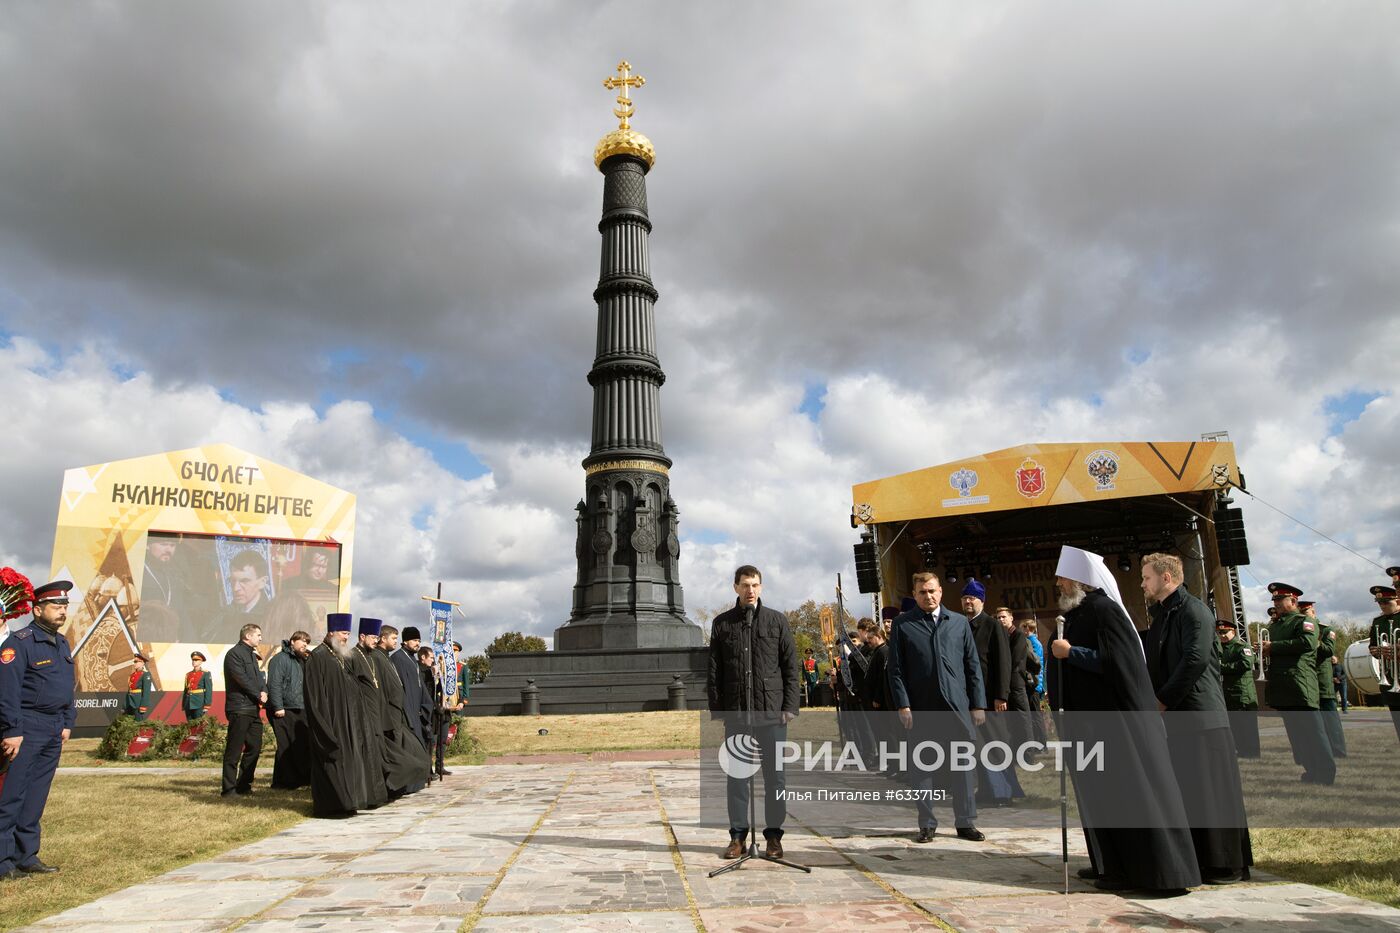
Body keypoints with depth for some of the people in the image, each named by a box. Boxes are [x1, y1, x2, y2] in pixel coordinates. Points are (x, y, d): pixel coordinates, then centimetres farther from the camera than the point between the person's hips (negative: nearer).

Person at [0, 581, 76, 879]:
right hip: (26, 728, -8)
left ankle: (26, 856, 19)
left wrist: (67, 723, 15)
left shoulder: (62, 644, 14)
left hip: (53, 730, 8)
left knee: (35, 798, 12)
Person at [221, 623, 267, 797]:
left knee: (254, 747, 10)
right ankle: (229, 788, 2)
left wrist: (264, 691, -3)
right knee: (234, 750, -4)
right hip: (239, 709, -9)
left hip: (253, 709, 9)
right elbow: (242, 679, -17)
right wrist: (259, 695, -9)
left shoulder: (252, 655, 20)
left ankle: (244, 785, 19)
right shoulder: (234, 654, -9)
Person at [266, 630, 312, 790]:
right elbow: (274, 684, -15)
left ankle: (303, 777, 14)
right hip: (284, 711, -8)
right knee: (286, 747, -4)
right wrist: (278, 707, -19)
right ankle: (283, 781, 5)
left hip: (300, 710, 8)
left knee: (304, 744, 7)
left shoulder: (302, 661, 19)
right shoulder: (280, 659, -8)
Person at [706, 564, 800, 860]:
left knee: (774, 774, 4)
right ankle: (738, 835, 17)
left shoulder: (777, 620, 4)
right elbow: (713, 670, 8)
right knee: (736, 774, 6)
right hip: (735, 713, 1)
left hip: (771, 712, -1)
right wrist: (716, 708, 1)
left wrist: (790, 706, -3)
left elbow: (791, 667, 4)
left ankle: (773, 835, 15)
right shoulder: (722, 623, 6)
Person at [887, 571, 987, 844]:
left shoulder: (959, 622, 10)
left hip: (958, 706, 2)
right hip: (920, 708, -1)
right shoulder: (902, 624, 3)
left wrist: (978, 703, 4)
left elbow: (973, 665, 10)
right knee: (920, 767, 4)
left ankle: (966, 822, 17)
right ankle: (927, 824, 15)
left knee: (964, 765, 5)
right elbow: (895, 669, 0)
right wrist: (902, 705, -8)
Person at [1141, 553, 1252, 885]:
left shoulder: (1193, 611, -11)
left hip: (1199, 715, -9)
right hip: (1173, 717, 9)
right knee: (1182, 792, 11)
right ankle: (1195, 859, 20)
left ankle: (1226, 864, 8)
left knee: (1208, 790, -2)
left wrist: (1163, 700, -17)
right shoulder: (1162, 615, 16)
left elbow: (1196, 659, -21)